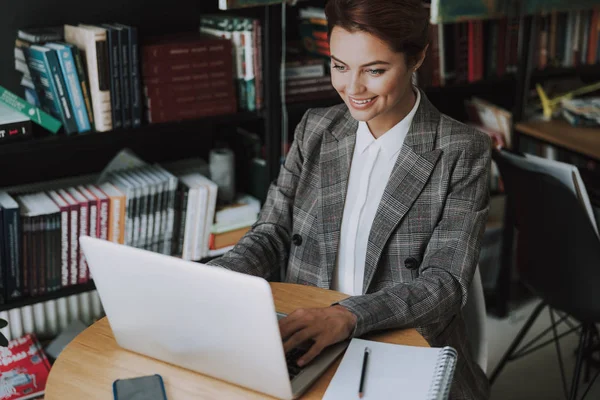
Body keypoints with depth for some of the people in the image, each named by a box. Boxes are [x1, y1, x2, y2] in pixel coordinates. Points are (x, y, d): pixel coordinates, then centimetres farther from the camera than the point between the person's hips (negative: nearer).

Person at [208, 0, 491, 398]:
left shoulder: (463, 152, -5)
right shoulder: (315, 129, 7)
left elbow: (445, 282, -12)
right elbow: (272, 236, 6)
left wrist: (346, 316, -29)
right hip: (304, 350, 3)